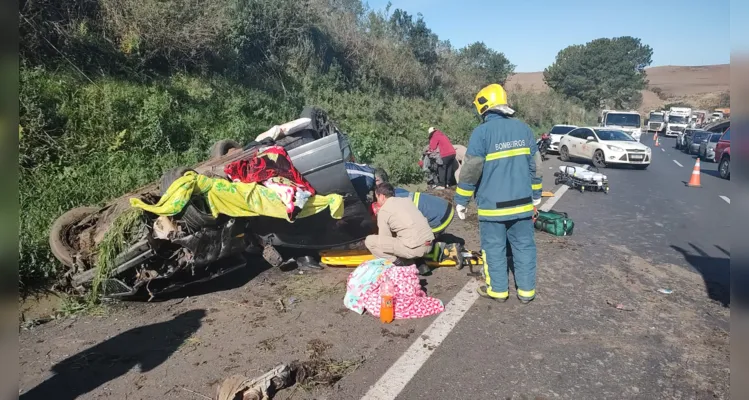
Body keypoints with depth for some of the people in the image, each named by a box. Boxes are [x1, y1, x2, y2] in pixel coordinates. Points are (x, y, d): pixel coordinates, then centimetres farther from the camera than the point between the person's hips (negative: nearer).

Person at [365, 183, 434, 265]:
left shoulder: (383, 210, -1)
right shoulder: (406, 200, 18)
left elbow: (385, 238, 3)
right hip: (429, 245, 7)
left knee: (370, 241, 3)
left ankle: (398, 264, 2)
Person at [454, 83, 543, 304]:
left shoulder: (482, 132, -11)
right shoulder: (523, 128, 6)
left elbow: (471, 170, -13)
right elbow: (535, 165, 11)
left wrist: (461, 200, -5)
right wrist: (536, 195, 21)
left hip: (492, 204, -5)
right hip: (522, 202, 5)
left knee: (494, 248, 8)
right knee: (524, 246, 12)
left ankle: (498, 289, 17)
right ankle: (526, 289, 20)